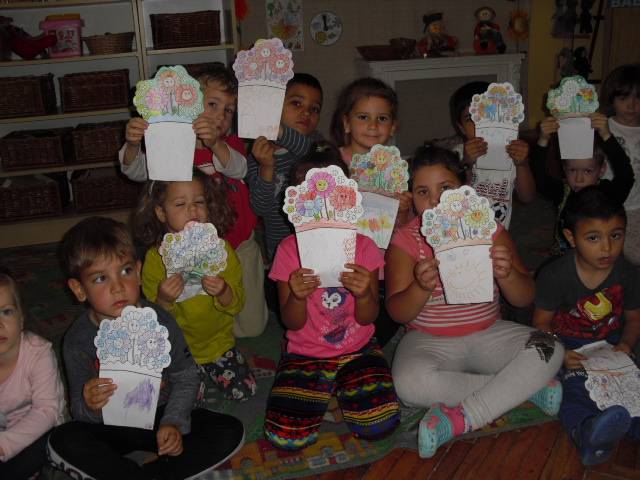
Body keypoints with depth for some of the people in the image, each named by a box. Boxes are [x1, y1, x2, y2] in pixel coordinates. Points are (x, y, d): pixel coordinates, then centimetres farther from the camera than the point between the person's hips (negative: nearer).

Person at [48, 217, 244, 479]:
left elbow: (186, 377, -3)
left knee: (231, 431, -19)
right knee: (62, 441, -29)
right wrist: (89, 406, -29)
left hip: (162, 417, 1)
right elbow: (79, 412, -5)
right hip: (113, 428, -1)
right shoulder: (78, 340, -11)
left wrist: (174, 422, -18)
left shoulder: (159, 321, -11)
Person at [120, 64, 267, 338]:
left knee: (251, 326, 9)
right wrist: (132, 145, -39)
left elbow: (238, 169, -25)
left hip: (238, 243, 1)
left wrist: (215, 144, -47)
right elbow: (136, 171, -16)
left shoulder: (231, 143, -2)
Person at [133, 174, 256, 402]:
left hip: (217, 342, 2)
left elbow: (237, 303, -6)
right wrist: (163, 300, -30)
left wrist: (223, 292, -28)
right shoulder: (156, 257, -11)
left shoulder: (220, 248, -6)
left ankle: (208, 367, 22)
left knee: (244, 391, -5)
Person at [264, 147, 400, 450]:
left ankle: (343, 390, 9)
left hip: (357, 352, 0)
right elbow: (292, 323, -5)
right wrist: (298, 297, -28)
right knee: (285, 436, -19)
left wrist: (364, 294, -28)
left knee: (379, 425, -23)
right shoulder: (289, 249, -6)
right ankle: (323, 391, 11)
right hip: (304, 355, 0)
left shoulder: (362, 246, -5)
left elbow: (367, 318, -5)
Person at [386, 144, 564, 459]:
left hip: (488, 334, 2)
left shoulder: (489, 230, -2)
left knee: (550, 352, -21)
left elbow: (525, 299, -5)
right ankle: (526, 388, -17)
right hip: (429, 340, -2)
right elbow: (398, 313, -13)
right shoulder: (406, 241, -7)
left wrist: (506, 274, -29)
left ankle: (459, 419, -23)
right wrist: (421, 288, -36)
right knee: (409, 383, -33)